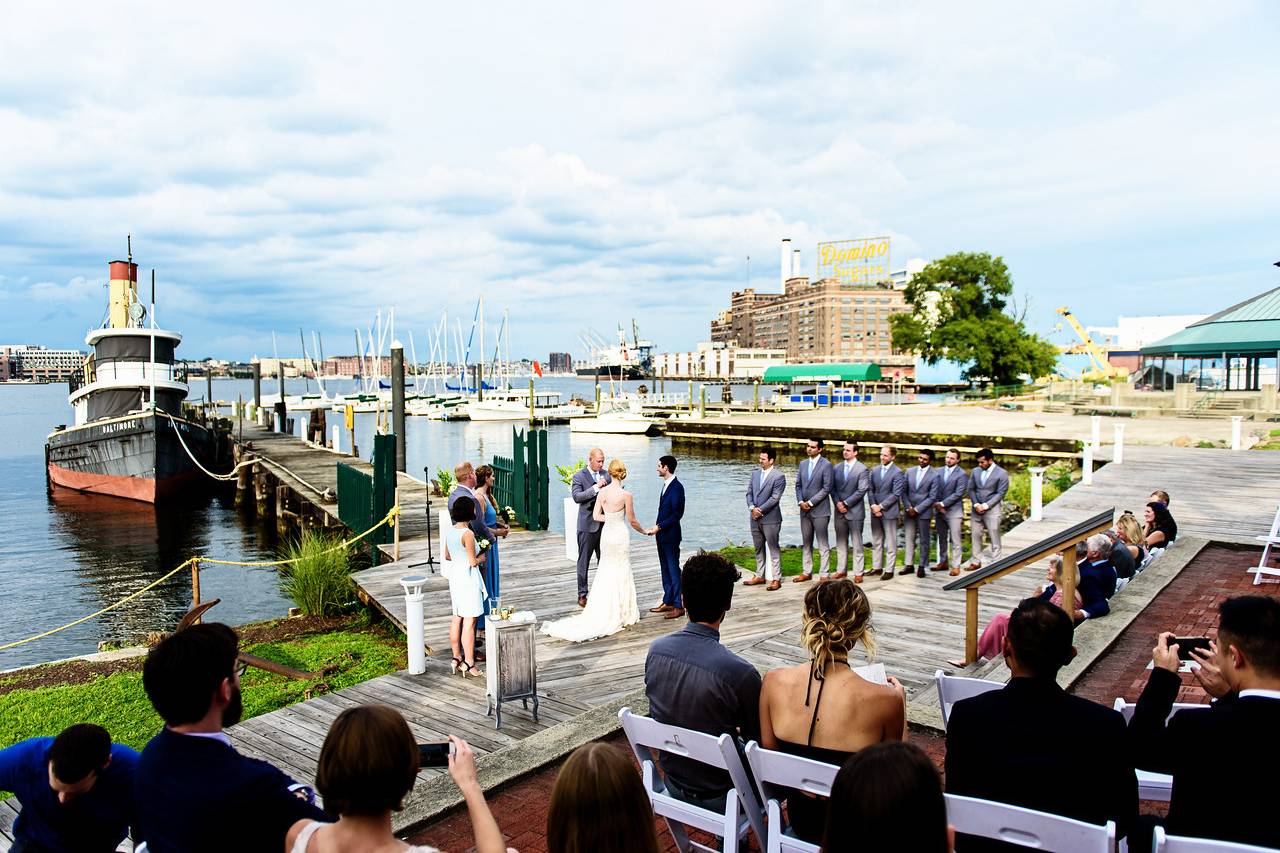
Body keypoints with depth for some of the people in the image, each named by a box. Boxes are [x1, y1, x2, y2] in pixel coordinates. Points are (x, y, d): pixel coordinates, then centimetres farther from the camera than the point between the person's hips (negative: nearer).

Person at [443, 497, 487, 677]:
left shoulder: (450, 531, 5)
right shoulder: (468, 534, -20)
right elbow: (473, 562, -18)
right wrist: (482, 558, 1)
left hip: (455, 577, 9)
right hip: (468, 578, -9)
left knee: (456, 620, 16)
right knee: (469, 623, -2)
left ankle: (456, 658, 25)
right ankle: (469, 664, 2)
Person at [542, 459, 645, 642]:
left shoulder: (602, 492, -3)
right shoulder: (625, 494, -15)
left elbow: (596, 516, -1)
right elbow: (632, 520, -7)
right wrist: (644, 531, 10)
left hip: (606, 533, 4)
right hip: (620, 534, -4)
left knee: (605, 572, 15)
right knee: (622, 572, 7)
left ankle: (603, 612, 17)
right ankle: (622, 613, 15)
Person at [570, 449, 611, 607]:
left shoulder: (606, 474, 8)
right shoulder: (579, 476, -6)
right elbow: (576, 496, -19)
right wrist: (596, 487, -26)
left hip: (604, 523, 4)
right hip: (587, 524, -4)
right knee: (584, 561, 3)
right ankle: (582, 594, 11)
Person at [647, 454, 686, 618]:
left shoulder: (677, 487, -16)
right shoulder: (666, 485, 12)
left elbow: (677, 514, -20)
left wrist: (659, 527, -19)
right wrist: (657, 527, 8)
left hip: (671, 535, -9)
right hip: (662, 535, 9)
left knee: (673, 569, -4)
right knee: (665, 569, 14)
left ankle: (679, 606, 2)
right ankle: (667, 602, 23)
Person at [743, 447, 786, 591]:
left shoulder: (778, 477, -10)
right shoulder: (755, 474, 11)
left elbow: (775, 498, -15)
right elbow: (749, 493, 9)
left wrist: (760, 510, -15)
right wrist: (752, 507, -8)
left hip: (770, 519, -7)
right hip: (755, 518, 7)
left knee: (773, 549, -1)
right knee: (759, 548, 15)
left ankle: (776, 579, 5)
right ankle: (760, 576, 25)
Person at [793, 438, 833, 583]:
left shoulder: (826, 465, -7)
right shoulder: (803, 464, 12)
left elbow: (826, 488, -12)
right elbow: (798, 485, 13)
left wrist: (810, 503, -14)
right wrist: (800, 502, -4)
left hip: (819, 510, -6)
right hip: (804, 510, 6)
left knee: (823, 544, 0)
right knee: (806, 543, 12)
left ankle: (823, 575, 5)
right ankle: (806, 572, 21)